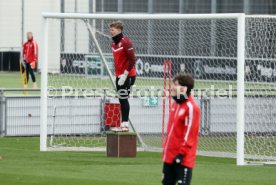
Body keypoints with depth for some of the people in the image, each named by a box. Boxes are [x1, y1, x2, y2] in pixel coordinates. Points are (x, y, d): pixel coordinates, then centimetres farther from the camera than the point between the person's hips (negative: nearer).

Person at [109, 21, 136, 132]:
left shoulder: (125, 42, -14)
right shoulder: (114, 43, 13)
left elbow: (132, 60, -18)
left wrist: (125, 74, -19)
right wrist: (117, 74, 14)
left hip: (127, 76, -9)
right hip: (119, 76, 9)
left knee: (124, 99, -9)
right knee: (121, 100, 9)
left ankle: (125, 124, -8)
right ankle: (123, 124, 12)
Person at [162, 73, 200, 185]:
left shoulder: (191, 107, -14)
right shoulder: (175, 104, 14)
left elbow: (189, 134, -18)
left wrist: (181, 154, -19)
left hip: (183, 158, -9)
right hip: (170, 156, 9)